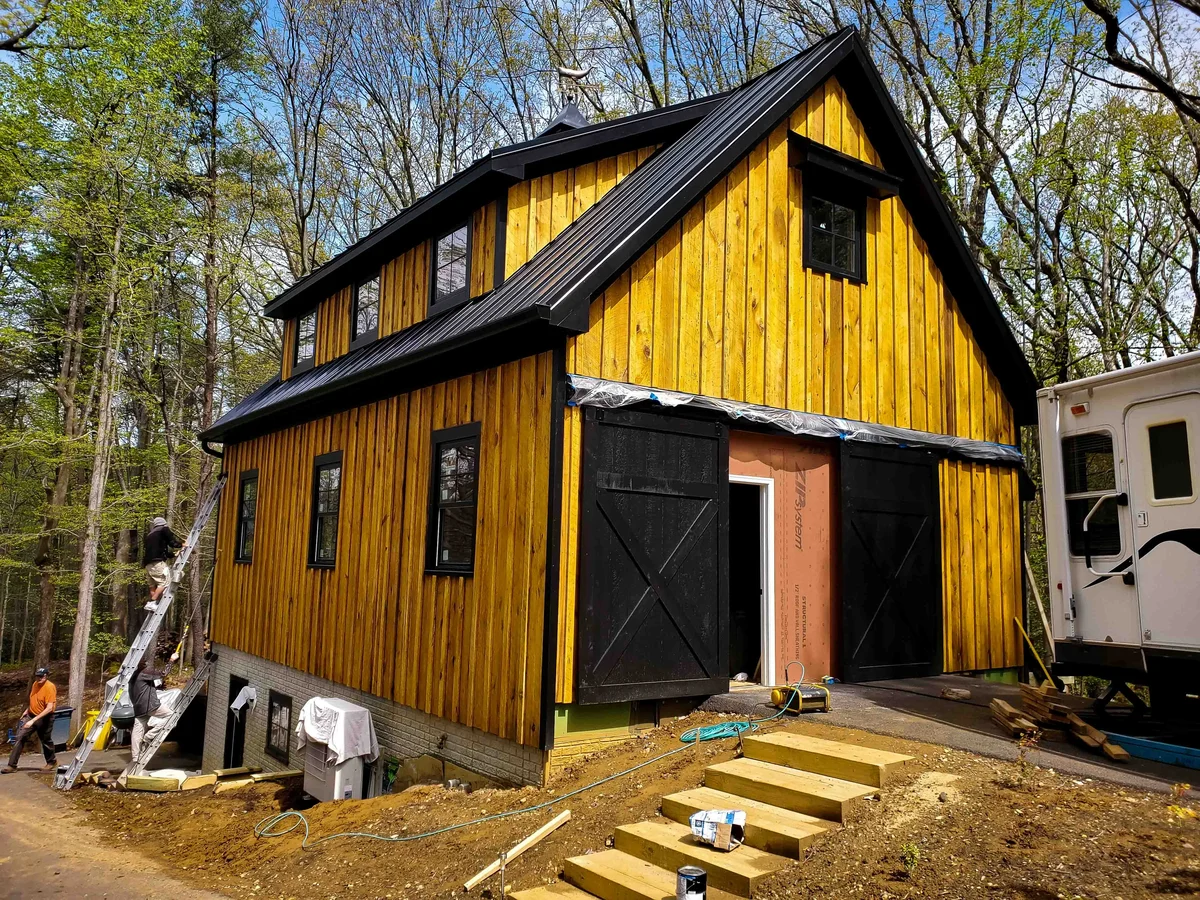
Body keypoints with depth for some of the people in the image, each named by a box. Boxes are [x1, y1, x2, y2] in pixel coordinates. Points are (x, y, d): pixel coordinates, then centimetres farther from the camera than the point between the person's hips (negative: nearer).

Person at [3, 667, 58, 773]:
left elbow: (49, 708, -28)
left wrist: (33, 720, -31)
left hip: (44, 719, -6)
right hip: (30, 715, 7)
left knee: (46, 741, 10)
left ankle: (52, 762, 30)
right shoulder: (35, 684, 1)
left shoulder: (50, 687, -24)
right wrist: (27, 710, 13)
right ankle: (12, 765, 2)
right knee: (19, 738, -3)